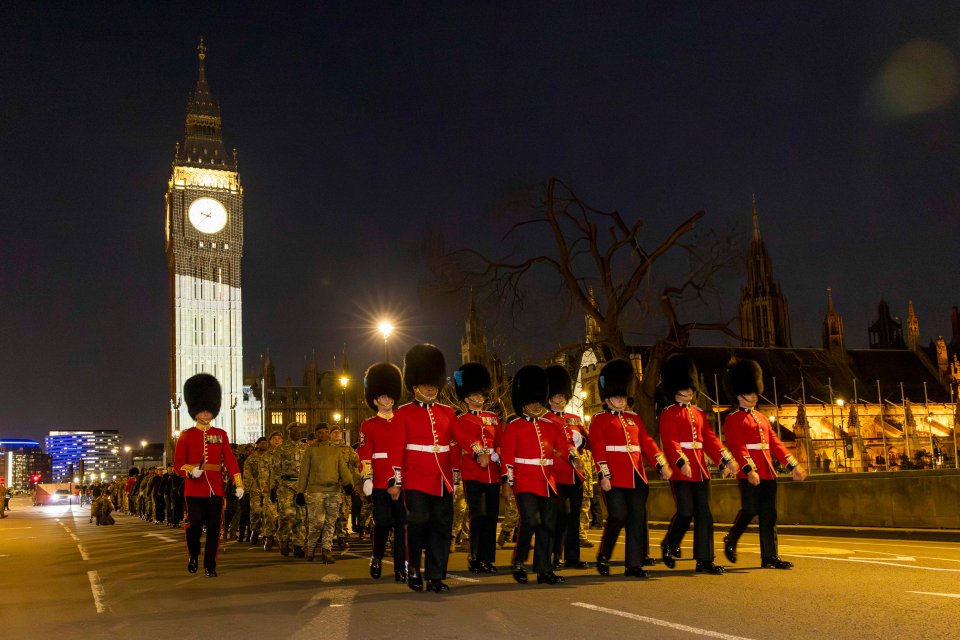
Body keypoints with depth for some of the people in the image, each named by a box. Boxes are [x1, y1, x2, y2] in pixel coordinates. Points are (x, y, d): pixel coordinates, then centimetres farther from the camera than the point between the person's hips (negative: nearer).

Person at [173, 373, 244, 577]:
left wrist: (239, 484, -3)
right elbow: (178, 463, 1)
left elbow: (230, 460, 5)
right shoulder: (186, 435, 5)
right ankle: (193, 557, 27)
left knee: (214, 528, 2)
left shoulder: (221, 434, 9)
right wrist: (191, 470, -20)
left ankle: (210, 565, 12)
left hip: (215, 488, 2)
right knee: (194, 525, 0)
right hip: (194, 489, -1)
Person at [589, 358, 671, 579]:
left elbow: (647, 443, 14)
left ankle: (634, 564, 10)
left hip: (637, 477, 6)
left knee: (638, 519, 3)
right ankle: (603, 558, 12)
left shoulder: (634, 418, 18)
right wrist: (604, 475, -16)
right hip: (615, 478, -6)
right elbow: (598, 449, -8)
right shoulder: (599, 420, 1)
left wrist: (661, 465, 3)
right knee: (618, 516, -9)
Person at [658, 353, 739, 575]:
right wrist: (681, 462, -30)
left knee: (704, 515, 3)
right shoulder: (669, 414, -2)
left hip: (700, 470, 7)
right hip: (681, 471, -6)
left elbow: (710, 439, 12)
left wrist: (726, 460, -1)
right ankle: (668, 547, 16)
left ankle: (704, 560, 7)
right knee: (685, 512, -9)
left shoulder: (699, 413, 18)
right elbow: (670, 441, -15)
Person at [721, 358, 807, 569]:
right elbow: (737, 447, -15)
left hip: (768, 473, 7)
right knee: (749, 510, -6)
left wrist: (793, 465, 11)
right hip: (749, 474, -7)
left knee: (769, 515, 5)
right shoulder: (733, 420, -4)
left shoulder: (761, 418, 20)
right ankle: (731, 541, 19)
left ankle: (770, 557, 8)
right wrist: (749, 469, -27)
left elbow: (775, 444, 18)